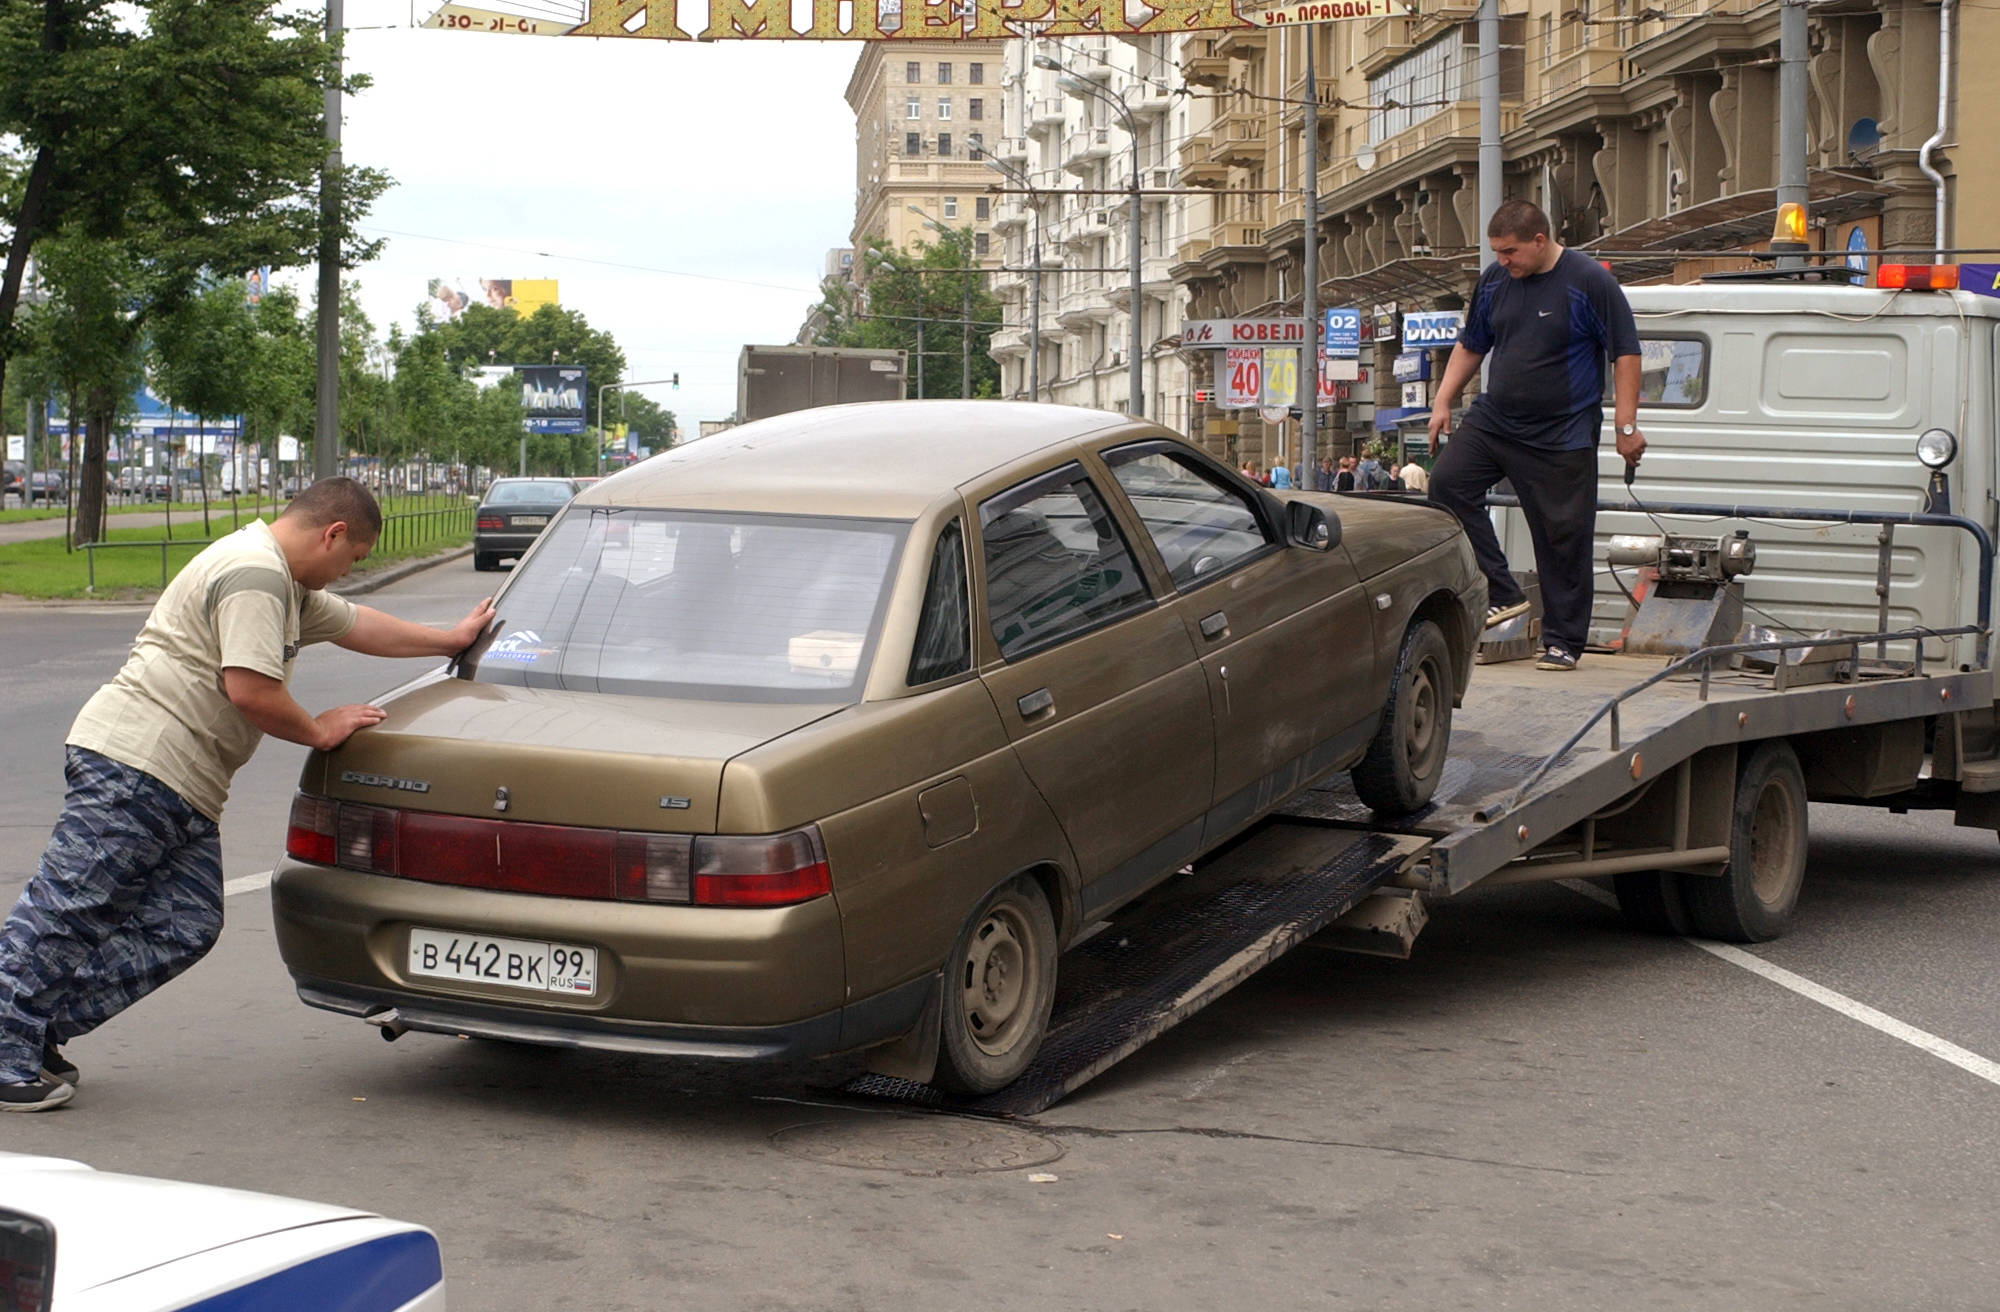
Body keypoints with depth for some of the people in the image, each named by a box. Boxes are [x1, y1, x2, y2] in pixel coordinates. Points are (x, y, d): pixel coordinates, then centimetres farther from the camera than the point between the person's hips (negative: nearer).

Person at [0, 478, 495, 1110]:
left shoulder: (284, 584, 25)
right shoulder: (254, 573, -11)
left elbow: (354, 624, 40)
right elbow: (250, 690, -19)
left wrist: (452, 639, 48)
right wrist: (320, 731, -2)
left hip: (184, 793, 11)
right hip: (135, 763, -11)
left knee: (185, 928, 1)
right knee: (64, 908, -9)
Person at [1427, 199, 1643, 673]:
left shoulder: (1590, 282, -10)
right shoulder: (1494, 280, 6)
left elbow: (1626, 353, -8)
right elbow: (1470, 346, 19)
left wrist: (1626, 425, -12)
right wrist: (1443, 402, 12)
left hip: (1563, 435, -5)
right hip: (1493, 419, 5)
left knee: (1564, 534, -2)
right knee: (1447, 481, -14)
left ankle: (1563, 640, 10)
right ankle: (1502, 594, -6)